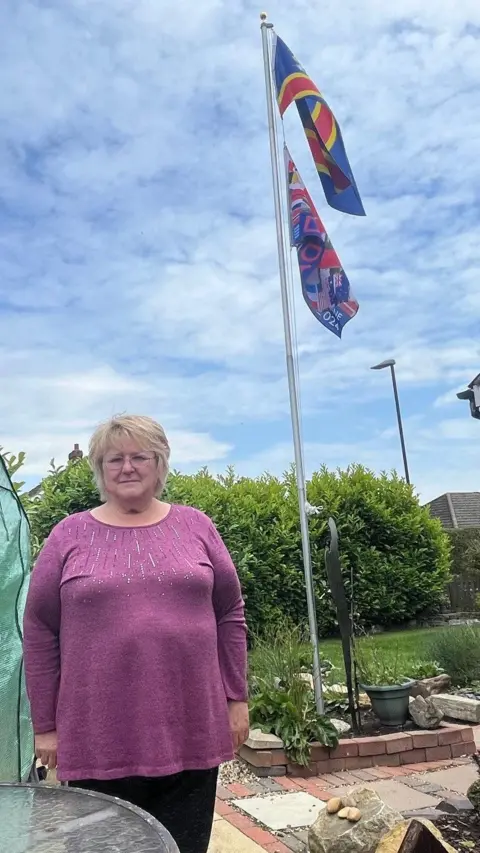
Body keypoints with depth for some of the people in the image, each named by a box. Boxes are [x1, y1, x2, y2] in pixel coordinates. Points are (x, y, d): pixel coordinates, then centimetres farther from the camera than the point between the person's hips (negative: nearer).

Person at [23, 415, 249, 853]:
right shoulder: (69, 536, -1)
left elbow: (230, 616, 6)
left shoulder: (196, 527, 3)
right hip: (100, 740, -1)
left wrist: (237, 699, 5)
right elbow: (40, 633, 1)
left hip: (191, 731, 1)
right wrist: (46, 725, 1)